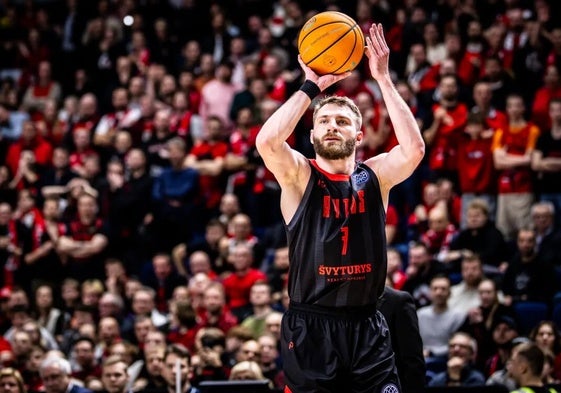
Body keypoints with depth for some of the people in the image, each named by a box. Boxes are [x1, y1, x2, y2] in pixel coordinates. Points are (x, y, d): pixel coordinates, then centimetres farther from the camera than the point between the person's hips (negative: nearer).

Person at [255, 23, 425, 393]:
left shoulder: (375, 176, 5)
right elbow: (267, 142, -22)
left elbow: (414, 148, -14)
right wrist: (311, 87, -15)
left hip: (367, 326, 2)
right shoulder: (299, 176, -1)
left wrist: (384, 79, -14)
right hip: (311, 327, -2)